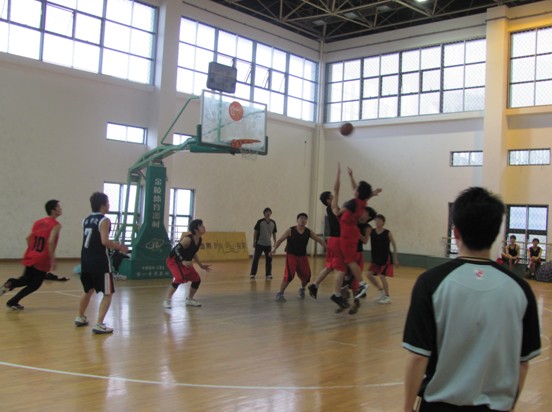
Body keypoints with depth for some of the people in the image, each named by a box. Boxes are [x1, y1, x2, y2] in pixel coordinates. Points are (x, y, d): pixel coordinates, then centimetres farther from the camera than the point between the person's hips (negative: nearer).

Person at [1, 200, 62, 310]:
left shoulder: (38, 222, 12)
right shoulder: (56, 225, -11)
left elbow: (28, 238, 12)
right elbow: (50, 242, -23)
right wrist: (53, 260, -18)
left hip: (30, 257, 6)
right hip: (42, 261, -6)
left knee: (26, 280, 24)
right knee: (34, 285, 11)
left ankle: (11, 283, -5)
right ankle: (13, 302, 9)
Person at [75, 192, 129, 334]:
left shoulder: (86, 220, 14)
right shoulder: (104, 220, -11)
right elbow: (104, 241, -22)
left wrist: (115, 245, 23)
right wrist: (120, 247, -8)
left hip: (86, 260, 8)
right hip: (100, 262, -8)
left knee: (88, 291, 27)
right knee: (108, 294, 1)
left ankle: (80, 318, 41)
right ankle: (99, 325, -8)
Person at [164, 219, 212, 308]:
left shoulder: (199, 240, -2)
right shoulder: (188, 239, -27)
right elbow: (176, 249, -30)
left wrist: (201, 266, 14)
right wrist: (183, 261, -38)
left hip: (185, 262, 9)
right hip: (174, 260, -9)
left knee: (197, 279, 7)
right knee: (179, 279, -28)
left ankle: (189, 299, 27)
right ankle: (167, 301, -15)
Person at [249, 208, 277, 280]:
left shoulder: (273, 223, 4)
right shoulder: (260, 222, -7)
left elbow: (274, 233, 13)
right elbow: (255, 232, -2)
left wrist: (275, 242, 9)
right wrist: (254, 242, -4)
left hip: (268, 244, 3)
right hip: (259, 244, -3)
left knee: (269, 259, 4)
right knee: (255, 259, -4)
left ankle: (268, 274, 15)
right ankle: (252, 274, 4)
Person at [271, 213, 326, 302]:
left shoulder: (309, 232, -2)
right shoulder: (290, 231, -11)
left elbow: (319, 239, -1)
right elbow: (280, 240, -10)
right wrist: (274, 248, -25)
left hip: (302, 256, 4)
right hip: (291, 255, -4)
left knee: (306, 275, 6)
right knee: (289, 275, -18)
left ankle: (302, 289, 38)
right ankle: (280, 294, -8)